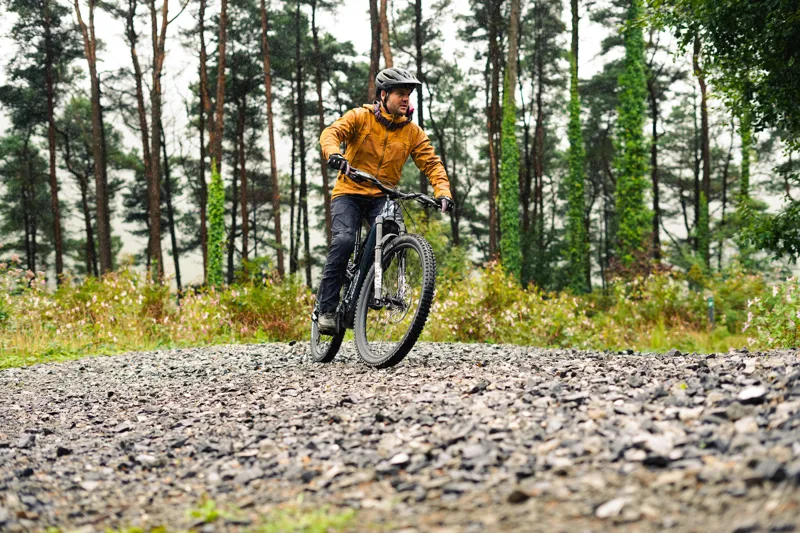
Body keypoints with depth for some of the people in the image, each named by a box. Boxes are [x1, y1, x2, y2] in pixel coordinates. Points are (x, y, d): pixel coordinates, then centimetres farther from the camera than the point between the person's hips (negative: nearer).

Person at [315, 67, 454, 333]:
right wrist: (334, 153, -41)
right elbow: (331, 133, -18)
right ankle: (326, 307, -18)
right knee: (344, 241, -25)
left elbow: (431, 163, -1)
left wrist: (443, 192, -19)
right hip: (349, 192, -2)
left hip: (383, 197, 3)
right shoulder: (360, 117, -4)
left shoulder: (413, 132, 4)